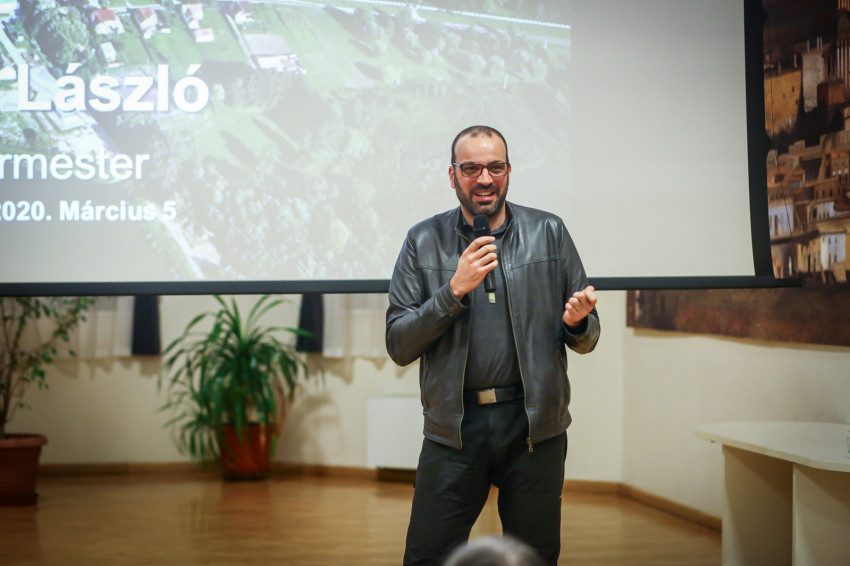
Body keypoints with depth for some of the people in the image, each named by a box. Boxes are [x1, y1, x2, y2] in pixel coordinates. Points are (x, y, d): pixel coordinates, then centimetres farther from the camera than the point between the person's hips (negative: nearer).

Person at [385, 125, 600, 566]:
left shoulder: (549, 233, 6)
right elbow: (399, 346, -2)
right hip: (454, 427, 0)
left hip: (535, 425, 1)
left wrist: (576, 322, -13)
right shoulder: (424, 241, 4)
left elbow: (587, 340, 10)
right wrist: (454, 290, -14)